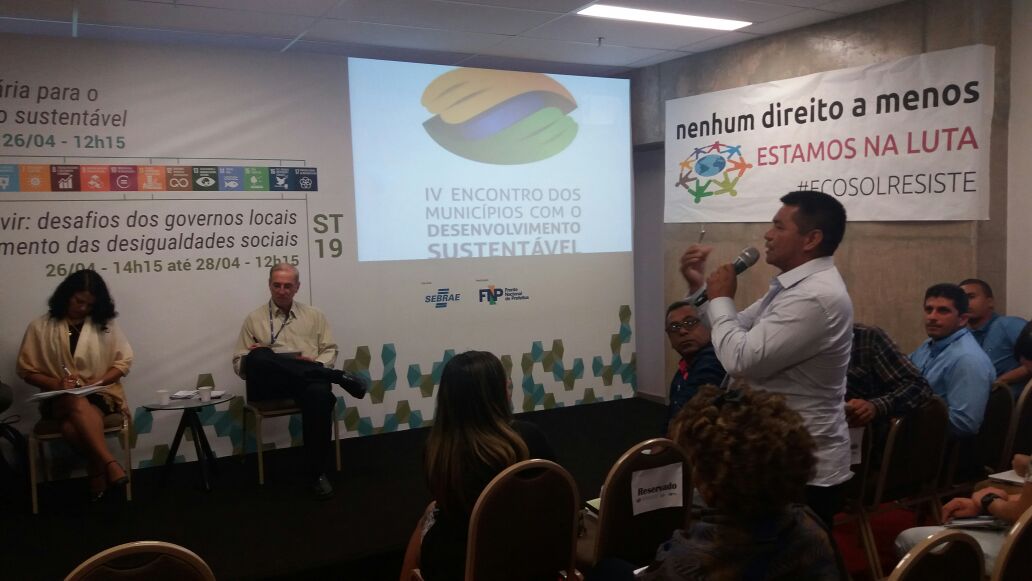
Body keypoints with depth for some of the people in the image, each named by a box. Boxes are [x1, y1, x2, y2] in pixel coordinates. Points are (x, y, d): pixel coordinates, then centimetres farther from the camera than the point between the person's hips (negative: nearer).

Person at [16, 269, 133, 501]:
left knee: (73, 425, -35)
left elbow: (123, 362, 4)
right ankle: (109, 463, -40)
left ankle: (97, 469, -21)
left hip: (100, 394, 0)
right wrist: (56, 383, -12)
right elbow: (26, 369, 6)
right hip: (60, 398, 0)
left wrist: (94, 382, -12)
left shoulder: (106, 324, 3)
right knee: (78, 404, -37)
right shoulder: (40, 327, 2)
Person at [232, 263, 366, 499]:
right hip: (270, 382, 0)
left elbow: (329, 349, 17)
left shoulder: (314, 315, 20)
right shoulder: (254, 318, 16)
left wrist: (317, 364, -7)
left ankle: (316, 473, -26)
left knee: (319, 393, -38)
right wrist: (255, 360, -11)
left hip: (309, 379, 0)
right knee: (257, 358, -35)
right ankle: (339, 377, -29)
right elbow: (239, 364, 13)